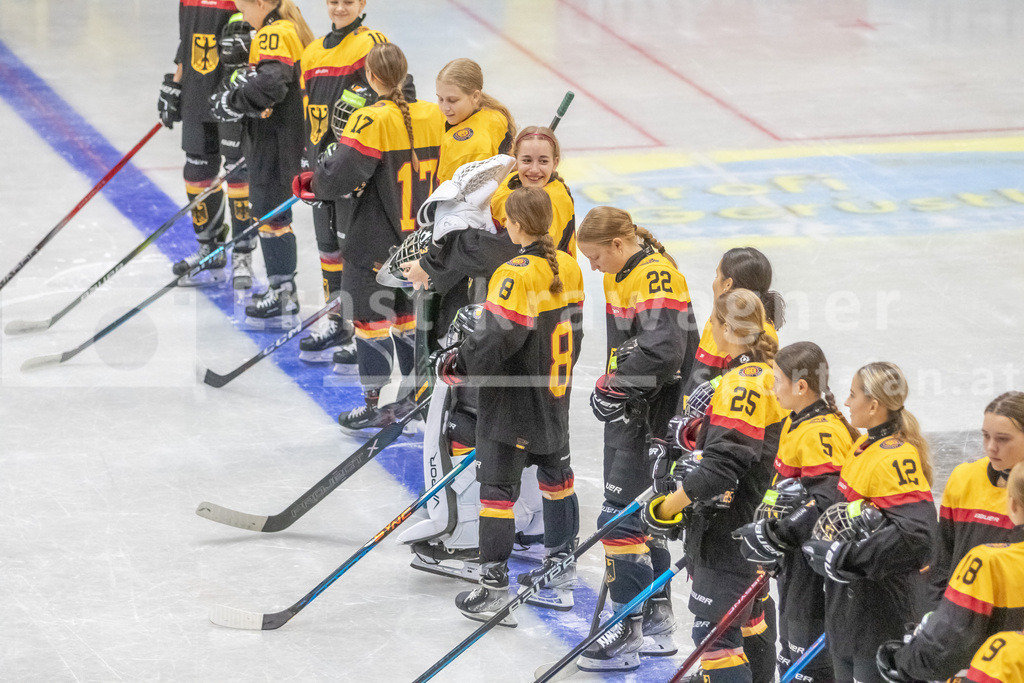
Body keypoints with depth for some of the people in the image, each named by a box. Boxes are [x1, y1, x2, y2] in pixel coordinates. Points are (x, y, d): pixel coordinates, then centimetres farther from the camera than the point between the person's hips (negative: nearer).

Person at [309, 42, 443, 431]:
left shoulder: (372, 122, -18)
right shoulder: (432, 116, 1)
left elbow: (339, 177, -23)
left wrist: (314, 181, 0)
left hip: (375, 244, -6)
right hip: (420, 237, 6)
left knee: (371, 318, 4)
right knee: (408, 313, 19)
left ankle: (374, 406, 8)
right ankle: (413, 396, 27)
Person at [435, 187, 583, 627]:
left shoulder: (518, 275, -23)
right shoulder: (568, 268, 3)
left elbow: (496, 339, -25)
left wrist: (461, 364, -10)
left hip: (514, 402, -8)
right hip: (554, 393, 8)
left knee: (498, 485, -5)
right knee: (555, 471, 24)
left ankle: (494, 587, -6)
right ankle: (563, 554, 40)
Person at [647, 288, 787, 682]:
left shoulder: (744, 382, -23)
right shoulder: (766, 371, 9)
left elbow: (723, 465, -28)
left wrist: (669, 506, -20)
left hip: (730, 531, -11)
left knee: (715, 630, -11)